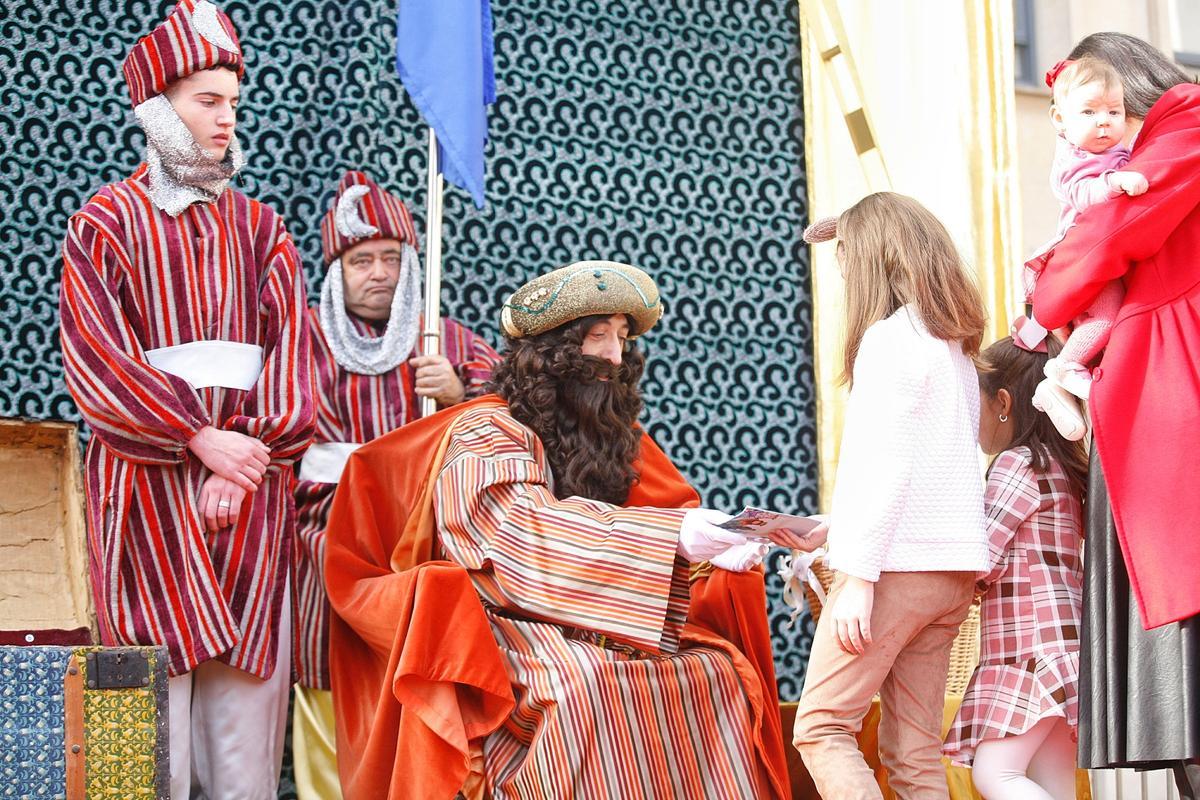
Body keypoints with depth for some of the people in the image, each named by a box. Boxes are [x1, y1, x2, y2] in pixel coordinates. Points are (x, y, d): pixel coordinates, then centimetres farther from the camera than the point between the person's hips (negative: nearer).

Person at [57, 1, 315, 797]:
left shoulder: (259, 228, 16)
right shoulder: (106, 224, 6)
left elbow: (290, 350, 5)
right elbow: (97, 361, -6)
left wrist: (251, 450, -12)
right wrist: (204, 440, -15)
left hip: (250, 482, 3)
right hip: (148, 483, -3)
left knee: (249, 688, -2)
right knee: (156, 712, -7)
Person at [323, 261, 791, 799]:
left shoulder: (618, 437, 20)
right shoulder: (485, 432, -3)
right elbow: (523, 533, -20)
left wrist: (719, 550, -14)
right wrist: (673, 538, -30)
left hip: (600, 638, 6)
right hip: (510, 629, -6)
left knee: (717, 672, -20)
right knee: (585, 684, -37)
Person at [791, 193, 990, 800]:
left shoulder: (889, 337, -6)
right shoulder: (956, 346, 19)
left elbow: (886, 463, -15)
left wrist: (858, 577, -17)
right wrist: (831, 529, 23)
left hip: (897, 565, -8)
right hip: (954, 569, 8)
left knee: (819, 728, -5)